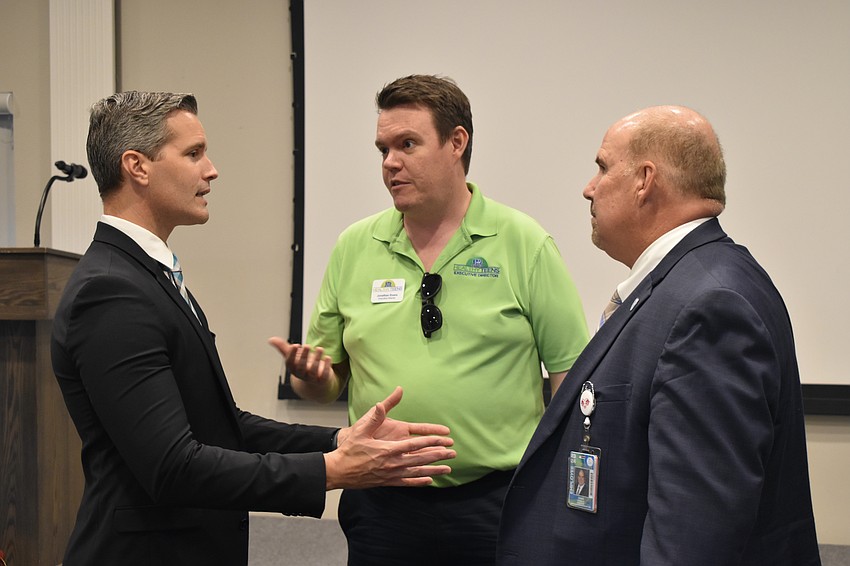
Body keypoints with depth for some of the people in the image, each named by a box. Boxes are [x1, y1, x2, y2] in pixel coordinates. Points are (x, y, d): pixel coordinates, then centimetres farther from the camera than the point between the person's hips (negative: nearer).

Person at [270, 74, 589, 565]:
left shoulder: (524, 243, -1)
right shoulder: (354, 248, 7)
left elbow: (571, 373, -3)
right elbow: (331, 379, 13)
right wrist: (312, 374, -10)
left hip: (497, 501, -2)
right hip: (381, 503, 3)